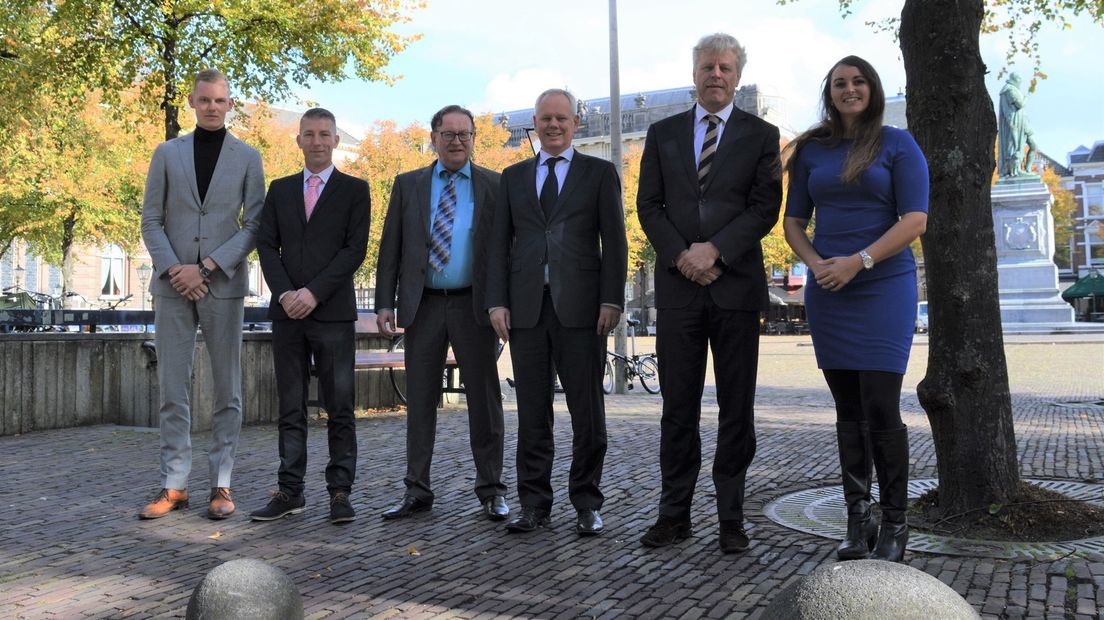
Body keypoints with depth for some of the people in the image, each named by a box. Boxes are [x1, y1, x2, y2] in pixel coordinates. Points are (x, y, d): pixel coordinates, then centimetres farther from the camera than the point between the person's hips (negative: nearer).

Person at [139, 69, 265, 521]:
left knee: (227, 390, 3)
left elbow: (254, 224, 0)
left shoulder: (247, 158, 6)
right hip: (172, 285, 1)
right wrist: (174, 270, -8)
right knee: (173, 390, 3)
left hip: (223, 285, -1)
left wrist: (206, 267, -10)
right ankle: (173, 485, 11)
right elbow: (151, 220, 7)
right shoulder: (167, 153, 10)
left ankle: (221, 484, 10)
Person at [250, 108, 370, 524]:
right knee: (291, 409, 6)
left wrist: (314, 292, -12)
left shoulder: (354, 190, 5)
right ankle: (290, 492, 12)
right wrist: (284, 293, -8)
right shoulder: (280, 190, 15)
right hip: (287, 313, 4)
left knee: (339, 408, -1)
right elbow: (267, 245, 8)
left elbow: (355, 249, -4)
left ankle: (340, 493, 5)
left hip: (333, 312, -3)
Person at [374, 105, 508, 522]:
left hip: (474, 305, -2)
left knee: (483, 400, 4)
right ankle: (417, 490, 16)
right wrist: (385, 303, -1)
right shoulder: (408, 185, 9)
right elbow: (391, 249, 7)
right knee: (420, 400, 7)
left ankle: (491, 490, 15)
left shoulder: (495, 186, 4)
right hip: (423, 305, 2)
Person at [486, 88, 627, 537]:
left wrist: (611, 300, -7)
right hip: (526, 309, 2)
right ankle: (534, 504, 14)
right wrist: (497, 302, 1)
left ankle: (587, 504, 12)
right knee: (532, 414, 6)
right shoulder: (513, 176, 16)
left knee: (587, 413, 1)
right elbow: (500, 243, 12)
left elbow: (613, 241, 3)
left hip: (580, 308, -2)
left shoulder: (600, 173, 9)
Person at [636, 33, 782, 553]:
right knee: (678, 406, 4)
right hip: (678, 284, 1)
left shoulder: (761, 135, 7)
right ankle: (674, 514, 13)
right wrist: (681, 255, -8)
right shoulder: (663, 134, 12)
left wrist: (714, 250, -13)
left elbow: (766, 206, -2)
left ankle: (731, 518, 12)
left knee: (736, 408, 3)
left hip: (736, 283, -1)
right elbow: (648, 205, 6)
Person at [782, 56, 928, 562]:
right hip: (827, 292, 4)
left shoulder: (897, 144, 2)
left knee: (880, 408, -8)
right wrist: (816, 263, -6)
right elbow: (794, 221, 13)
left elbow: (915, 220, -6)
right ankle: (857, 520, 12)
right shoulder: (812, 150, 12)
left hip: (884, 288, -3)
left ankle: (894, 525, 4)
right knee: (848, 410, 6)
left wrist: (858, 261, -16)